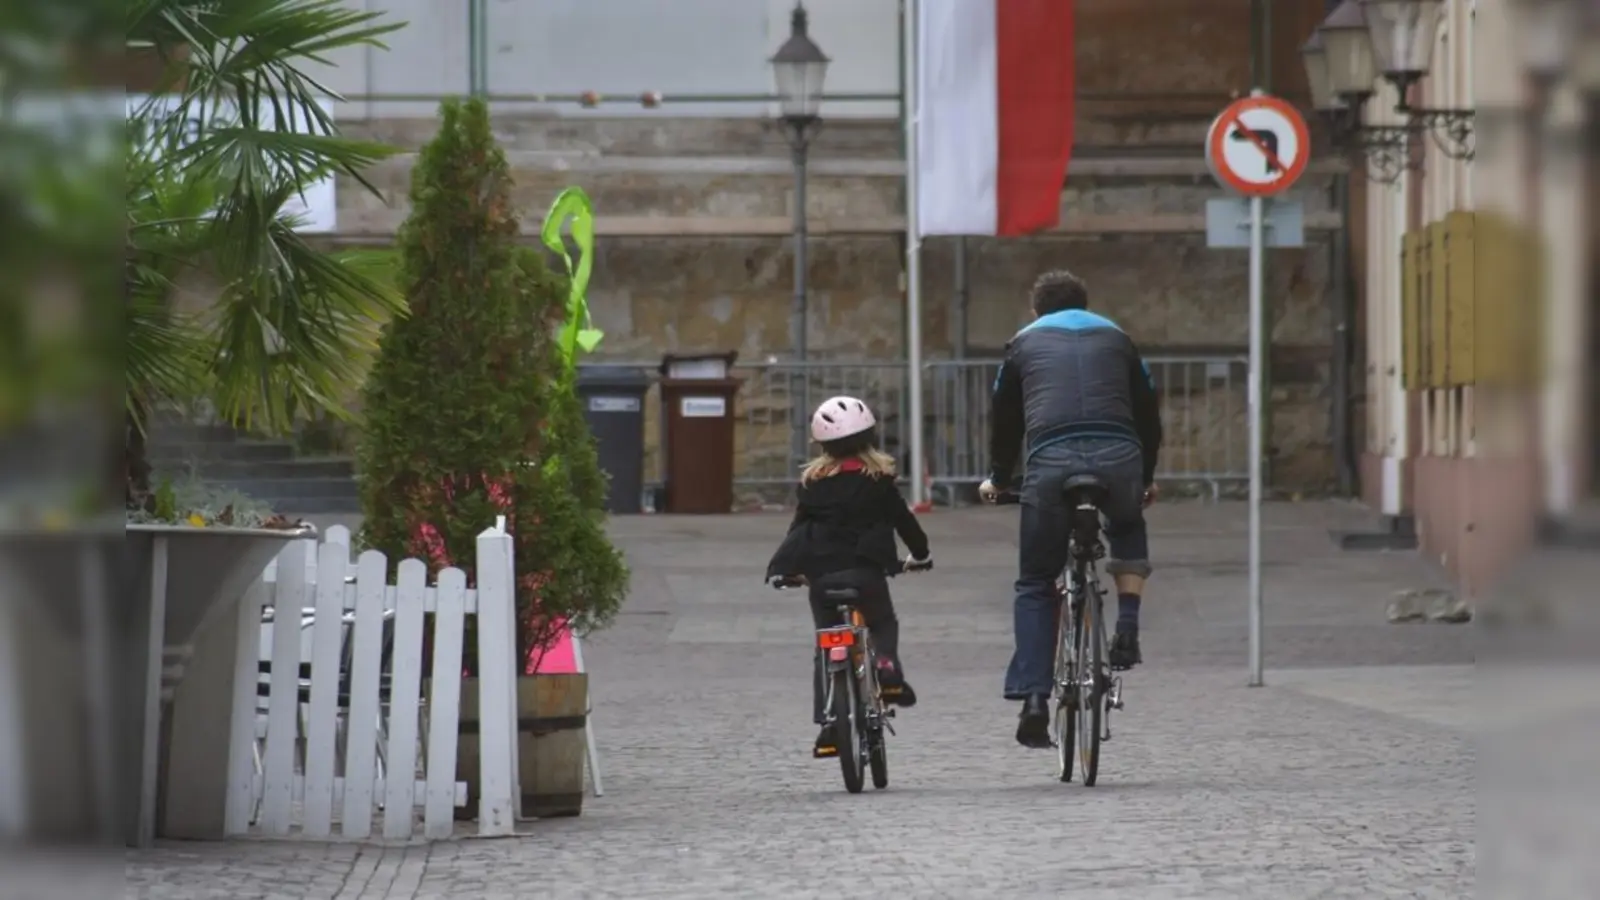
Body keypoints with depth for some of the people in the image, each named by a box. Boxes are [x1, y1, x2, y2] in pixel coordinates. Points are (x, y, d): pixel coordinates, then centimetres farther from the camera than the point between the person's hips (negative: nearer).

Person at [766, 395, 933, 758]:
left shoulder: (812, 482, 7)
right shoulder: (877, 479, 1)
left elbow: (799, 527, 11)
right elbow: (902, 519, 9)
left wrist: (786, 569, 22)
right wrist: (920, 554, 24)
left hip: (821, 574, 2)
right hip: (865, 570, -2)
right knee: (883, 625, 20)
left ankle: (829, 727, 2)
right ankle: (886, 667, -12)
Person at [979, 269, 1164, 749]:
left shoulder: (1024, 343, 25)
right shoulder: (1115, 337, 27)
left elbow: (1005, 420, 29)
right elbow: (1148, 412, 30)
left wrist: (998, 480, 45)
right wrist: (1147, 476, 44)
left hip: (1050, 462, -1)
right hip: (1118, 457, 1)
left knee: (1035, 585, 11)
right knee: (1128, 529, 35)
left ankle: (1033, 698, -3)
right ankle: (1127, 630, 13)